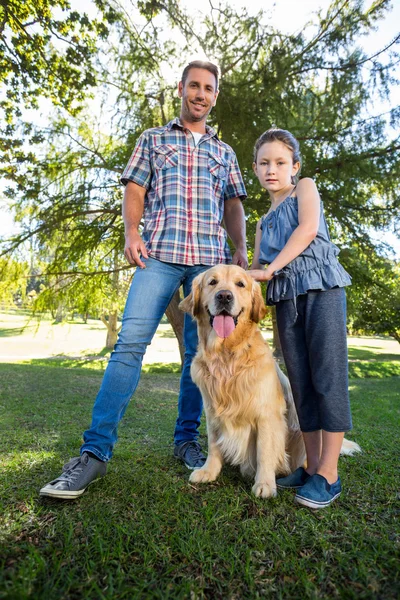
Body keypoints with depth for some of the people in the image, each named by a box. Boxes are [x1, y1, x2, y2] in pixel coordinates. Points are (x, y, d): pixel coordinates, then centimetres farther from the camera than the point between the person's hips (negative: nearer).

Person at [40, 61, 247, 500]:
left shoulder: (224, 152, 25)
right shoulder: (153, 139, 20)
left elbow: (233, 204, 19)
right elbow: (134, 190, 11)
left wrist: (240, 248, 3)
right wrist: (131, 232, -7)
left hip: (211, 258, 3)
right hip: (160, 253, -2)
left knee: (200, 351, 1)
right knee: (130, 343, -15)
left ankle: (186, 440, 14)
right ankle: (95, 451, -9)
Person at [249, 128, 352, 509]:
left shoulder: (305, 188, 10)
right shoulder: (264, 222, 23)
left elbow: (308, 228, -9)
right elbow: (257, 269, 17)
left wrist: (270, 269, -12)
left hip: (321, 290, -5)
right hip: (285, 300, 5)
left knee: (327, 377, -6)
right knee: (301, 382, 5)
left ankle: (329, 474, 2)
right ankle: (312, 466, 15)